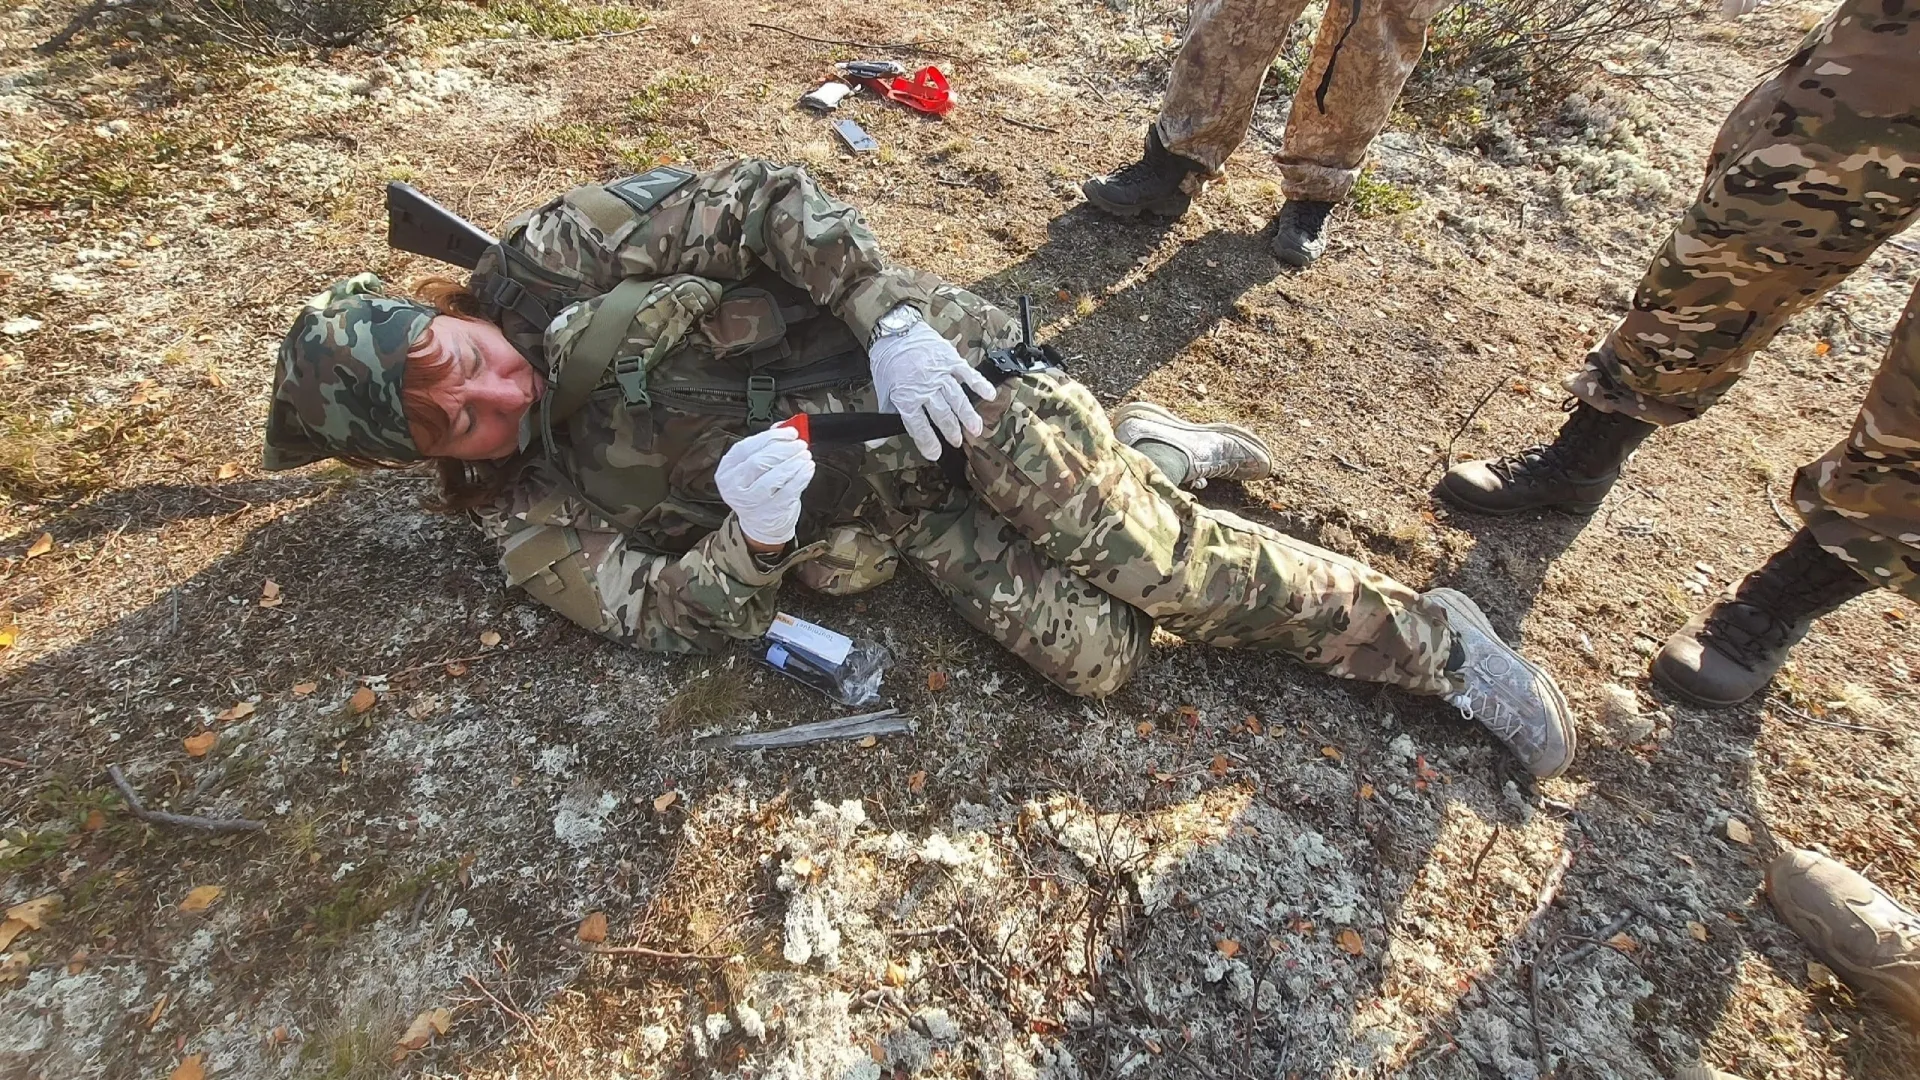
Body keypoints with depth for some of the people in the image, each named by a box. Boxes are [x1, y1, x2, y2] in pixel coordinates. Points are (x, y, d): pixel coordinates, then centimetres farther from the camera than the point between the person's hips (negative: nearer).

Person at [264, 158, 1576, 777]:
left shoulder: (552, 256, -1)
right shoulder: (533, 526, 4)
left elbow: (760, 200, -7)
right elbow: (670, 618, -2)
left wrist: (894, 322, -22)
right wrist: (752, 538, -24)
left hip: (923, 364, -2)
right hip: (880, 510, 2)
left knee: (1166, 567, -8)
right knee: (1089, 653, -13)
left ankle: (1436, 633, 16)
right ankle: (1139, 451, 15)